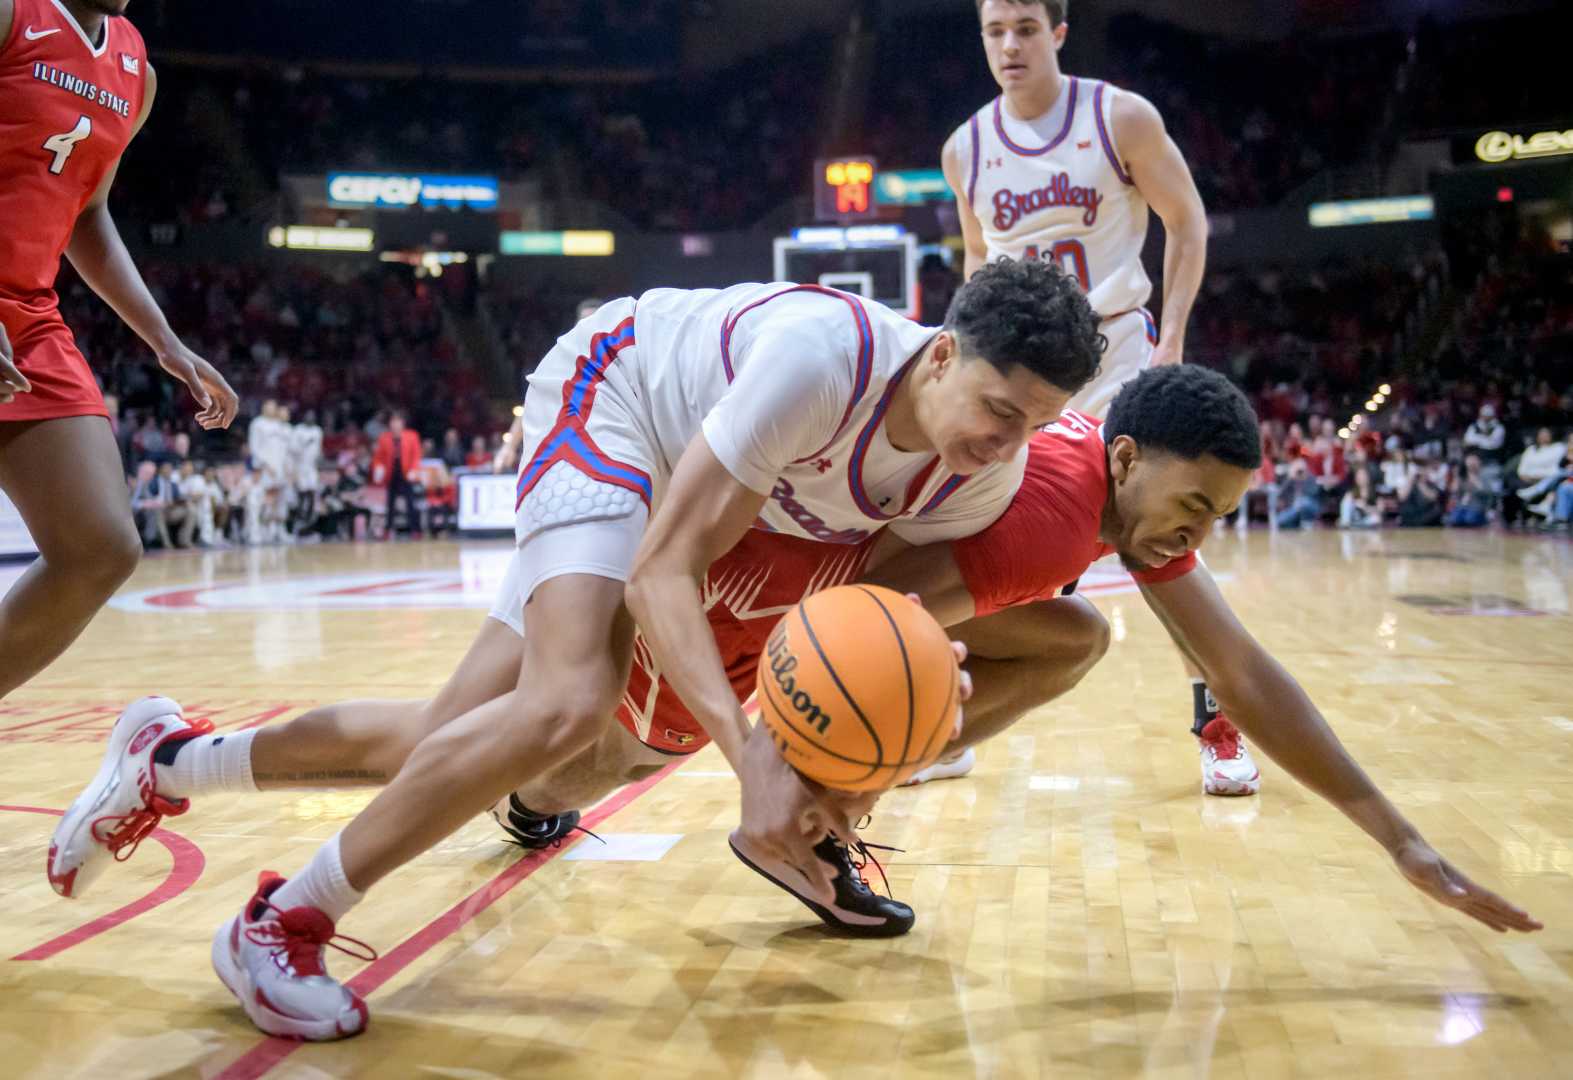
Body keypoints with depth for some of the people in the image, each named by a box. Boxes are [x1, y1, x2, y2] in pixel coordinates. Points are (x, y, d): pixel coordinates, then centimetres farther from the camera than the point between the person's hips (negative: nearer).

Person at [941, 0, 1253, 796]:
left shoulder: (1123, 118, -8)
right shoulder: (965, 149, 2)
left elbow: (1187, 222, -1)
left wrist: (1172, 335, -10)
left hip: (1114, 345, -3)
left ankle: (1212, 721, 10)